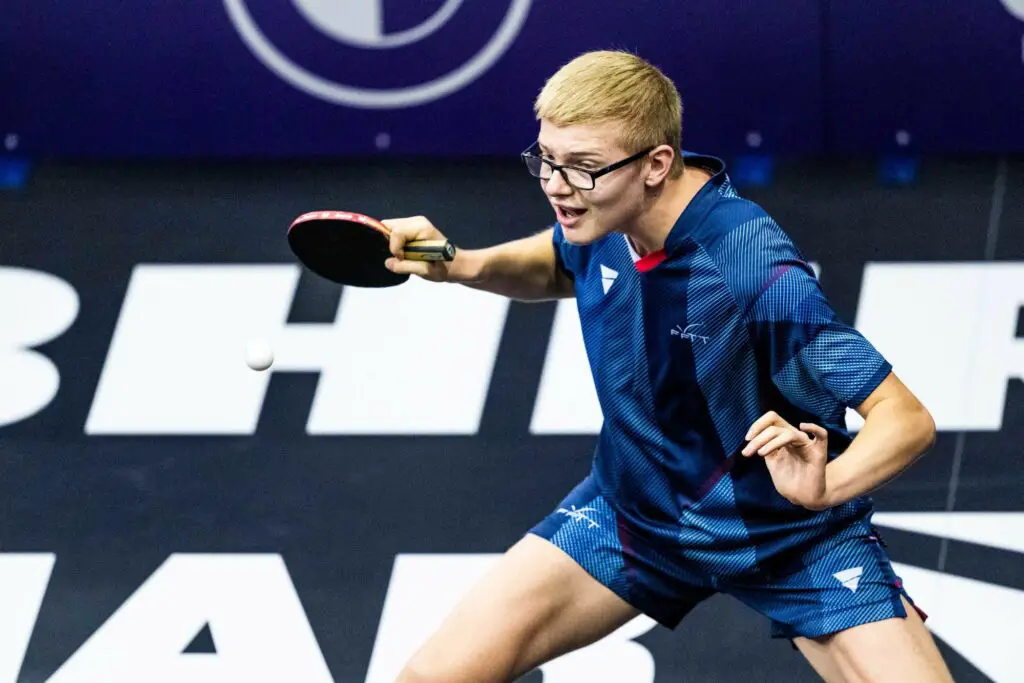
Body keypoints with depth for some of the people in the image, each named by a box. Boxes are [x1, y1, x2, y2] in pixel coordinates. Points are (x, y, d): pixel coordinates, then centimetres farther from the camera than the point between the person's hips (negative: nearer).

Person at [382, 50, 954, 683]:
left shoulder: (756, 270, -33)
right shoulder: (600, 212, -14)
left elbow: (907, 419, -31)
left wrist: (824, 486, -50)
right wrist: (462, 266, -7)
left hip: (791, 534, -4)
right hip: (636, 510, 4)